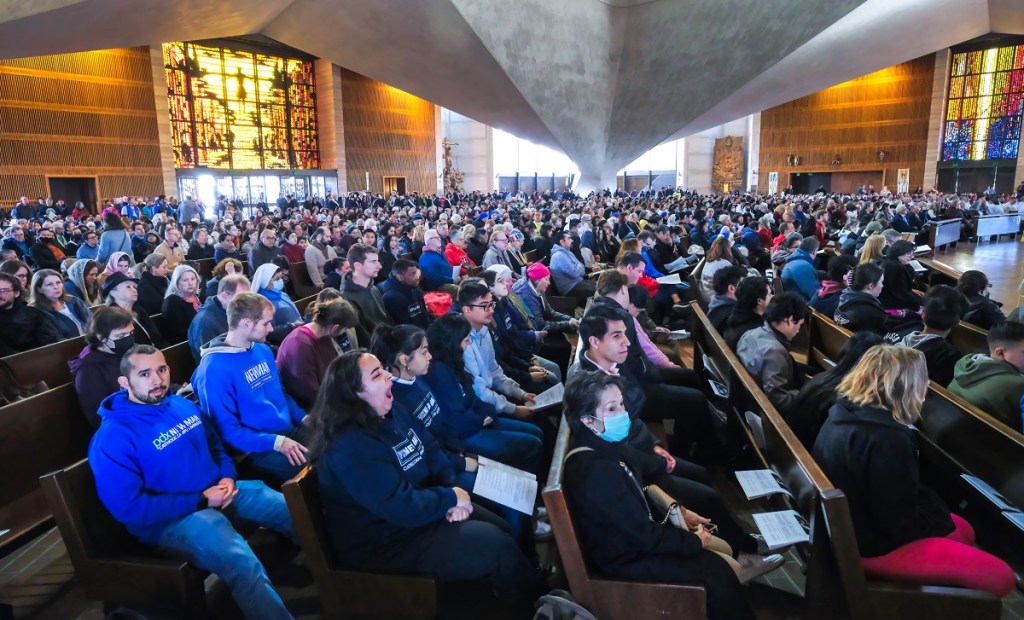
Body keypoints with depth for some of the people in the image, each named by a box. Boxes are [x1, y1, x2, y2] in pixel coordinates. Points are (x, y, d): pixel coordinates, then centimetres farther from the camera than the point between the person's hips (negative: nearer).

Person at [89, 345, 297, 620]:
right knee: (245, 566, -33)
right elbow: (129, 508, -18)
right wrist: (201, 500, -18)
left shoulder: (183, 405, 8)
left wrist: (228, 477, -2)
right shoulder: (112, 438, -15)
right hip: (171, 520, -7)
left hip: (220, 492, 7)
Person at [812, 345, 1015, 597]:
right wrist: (941, 518, -5)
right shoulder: (888, 440, -31)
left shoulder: (844, 413, -2)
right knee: (1000, 576, -5)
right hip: (869, 547, -9)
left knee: (963, 531, 23)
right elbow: (901, 524, -23)